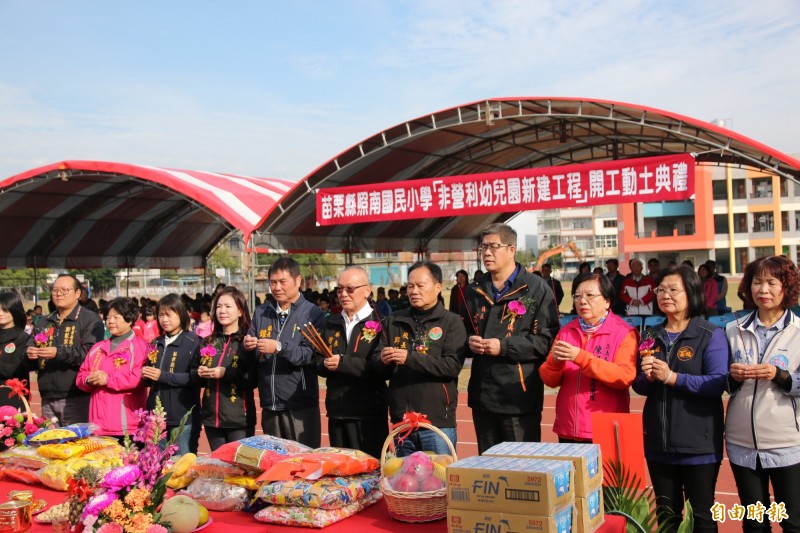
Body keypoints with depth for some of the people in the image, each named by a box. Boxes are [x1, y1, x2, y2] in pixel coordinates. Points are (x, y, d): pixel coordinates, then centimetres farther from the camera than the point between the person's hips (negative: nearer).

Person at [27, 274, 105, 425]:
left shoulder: (90, 320, -3)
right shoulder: (44, 322, 20)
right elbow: (30, 348, 17)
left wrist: (59, 352, -25)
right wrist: (30, 354, -6)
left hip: (76, 398, -6)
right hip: (48, 399, 6)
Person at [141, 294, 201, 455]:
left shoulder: (192, 342, -5)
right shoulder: (156, 343, 13)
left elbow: (195, 377, -14)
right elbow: (149, 380, 17)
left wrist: (163, 376, -19)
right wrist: (147, 375, -6)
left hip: (183, 416, -5)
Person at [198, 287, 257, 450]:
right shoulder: (208, 342, 10)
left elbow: (254, 379, -13)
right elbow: (200, 381, 18)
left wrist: (226, 373, -21)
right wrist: (199, 374, -3)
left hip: (240, 420, -5)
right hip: (212, 418, 5)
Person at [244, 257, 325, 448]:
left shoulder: (312, 314, -5)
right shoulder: (261, 313, 10)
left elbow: (312, 355, -16)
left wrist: (280, 348, -26)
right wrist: (248, 346, -11)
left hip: (301, 405, -5)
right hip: (269, 405, 5)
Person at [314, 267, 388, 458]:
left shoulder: (379, 323, -7)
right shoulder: (332, 323, 14)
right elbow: (317, 361, 14)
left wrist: (343, 363, -22)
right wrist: (326, 364, -8)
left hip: (369, 415, -6)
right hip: (336, 413, 6)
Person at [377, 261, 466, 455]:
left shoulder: (451, 321, 0)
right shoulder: (395, 321, 11)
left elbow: (453, 365, -14)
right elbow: (383, 372, 14)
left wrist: (410, 358, -21)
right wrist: (383, 362, -9)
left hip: (438, 422, -4)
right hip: (401, 420, 4)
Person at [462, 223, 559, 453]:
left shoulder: (536, 288, -5)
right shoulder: (475, 292, 15)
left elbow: (547, 339, -13)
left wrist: (504, 347, -17)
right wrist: (470, 342, 3)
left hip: (520, 396, -6)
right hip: (482, 396, 6)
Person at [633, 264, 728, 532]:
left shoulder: (711, 335, -7)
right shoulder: (650, 336, 9)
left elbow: (718, 383, -18)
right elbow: (639, 386, 10)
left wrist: (672, 377, -23)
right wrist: (647, 378, -12)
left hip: (699, 443, -5)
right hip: (658, 442, 5)